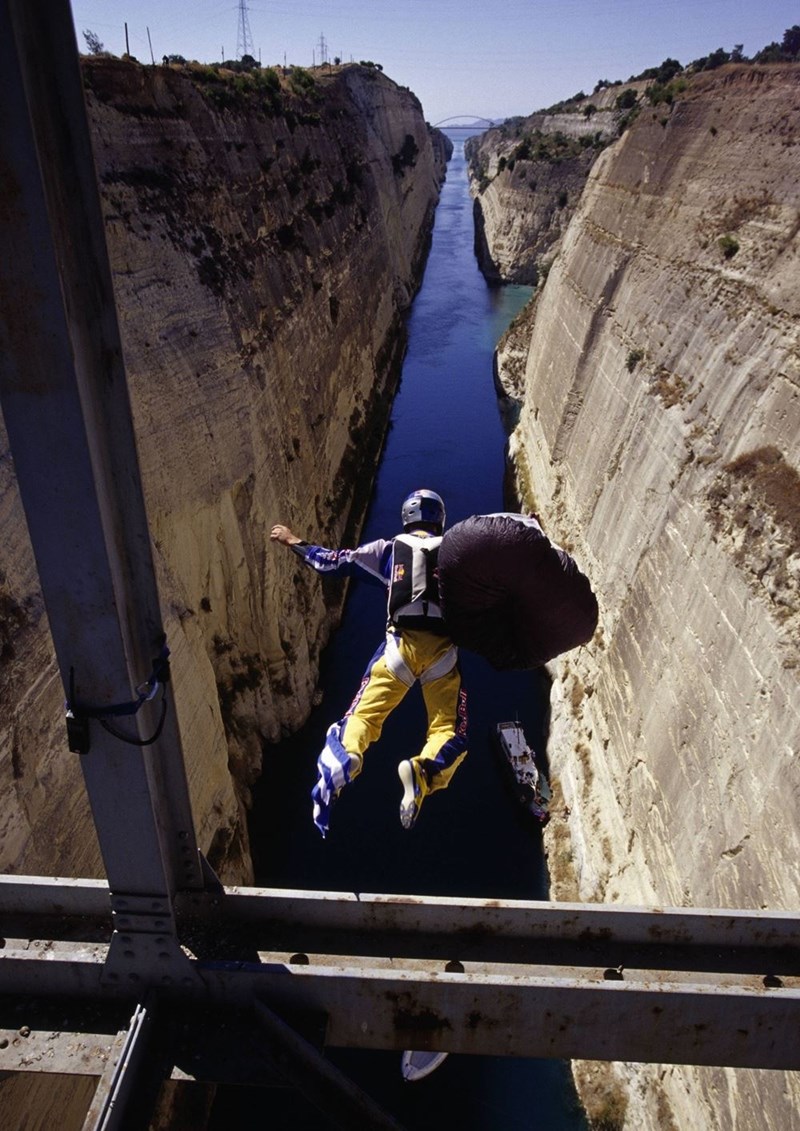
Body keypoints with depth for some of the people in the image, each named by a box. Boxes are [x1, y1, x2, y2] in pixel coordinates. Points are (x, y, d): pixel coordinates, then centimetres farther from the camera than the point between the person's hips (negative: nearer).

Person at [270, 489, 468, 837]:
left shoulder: (389, 548, 13)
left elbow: (335, 561, 15)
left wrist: (295, 543, 30)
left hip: (401, 645, 0)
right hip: (443, 649, 0)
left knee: (365, 714, 4)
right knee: (450, 732, 6)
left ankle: (339, 764, -29)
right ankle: (423, 772, -27)